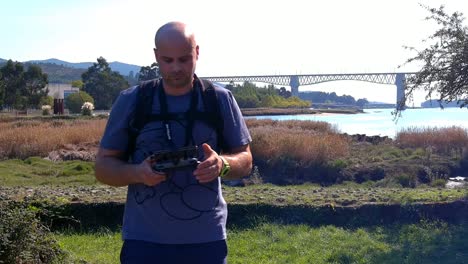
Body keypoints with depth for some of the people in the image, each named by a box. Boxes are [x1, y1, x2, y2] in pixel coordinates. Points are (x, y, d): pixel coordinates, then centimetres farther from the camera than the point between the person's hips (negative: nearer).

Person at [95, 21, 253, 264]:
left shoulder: (220, 100, 1)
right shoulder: (130, 101, 0)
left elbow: (245, 160, 5)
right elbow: (103, 166, 4)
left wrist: (222, 164, -18)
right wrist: (137, 173, -18)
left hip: (207, 240, 1)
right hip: (143, 240, 0)